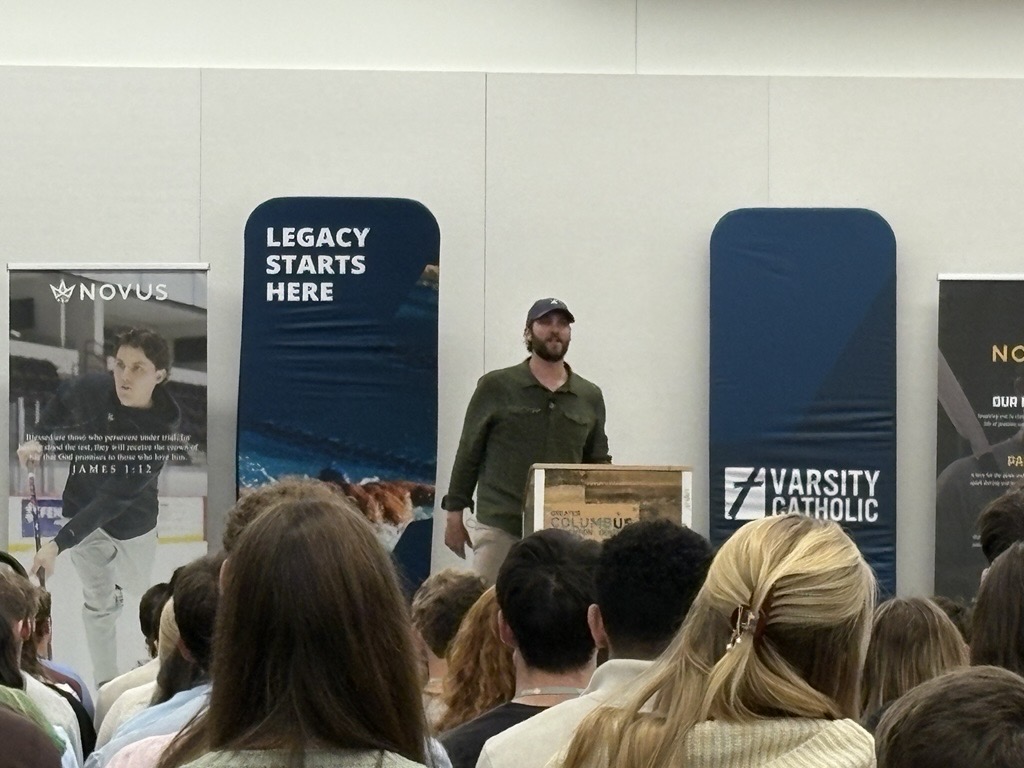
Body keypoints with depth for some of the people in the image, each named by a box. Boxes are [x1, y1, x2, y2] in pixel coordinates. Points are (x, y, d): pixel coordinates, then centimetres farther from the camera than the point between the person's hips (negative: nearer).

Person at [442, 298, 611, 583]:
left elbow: (597, 464, 18)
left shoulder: (590, 397, 12)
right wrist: (454, 513, 1)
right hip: (499, 528, -3)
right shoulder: (496, 387, 3)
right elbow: (469, 454, 5)